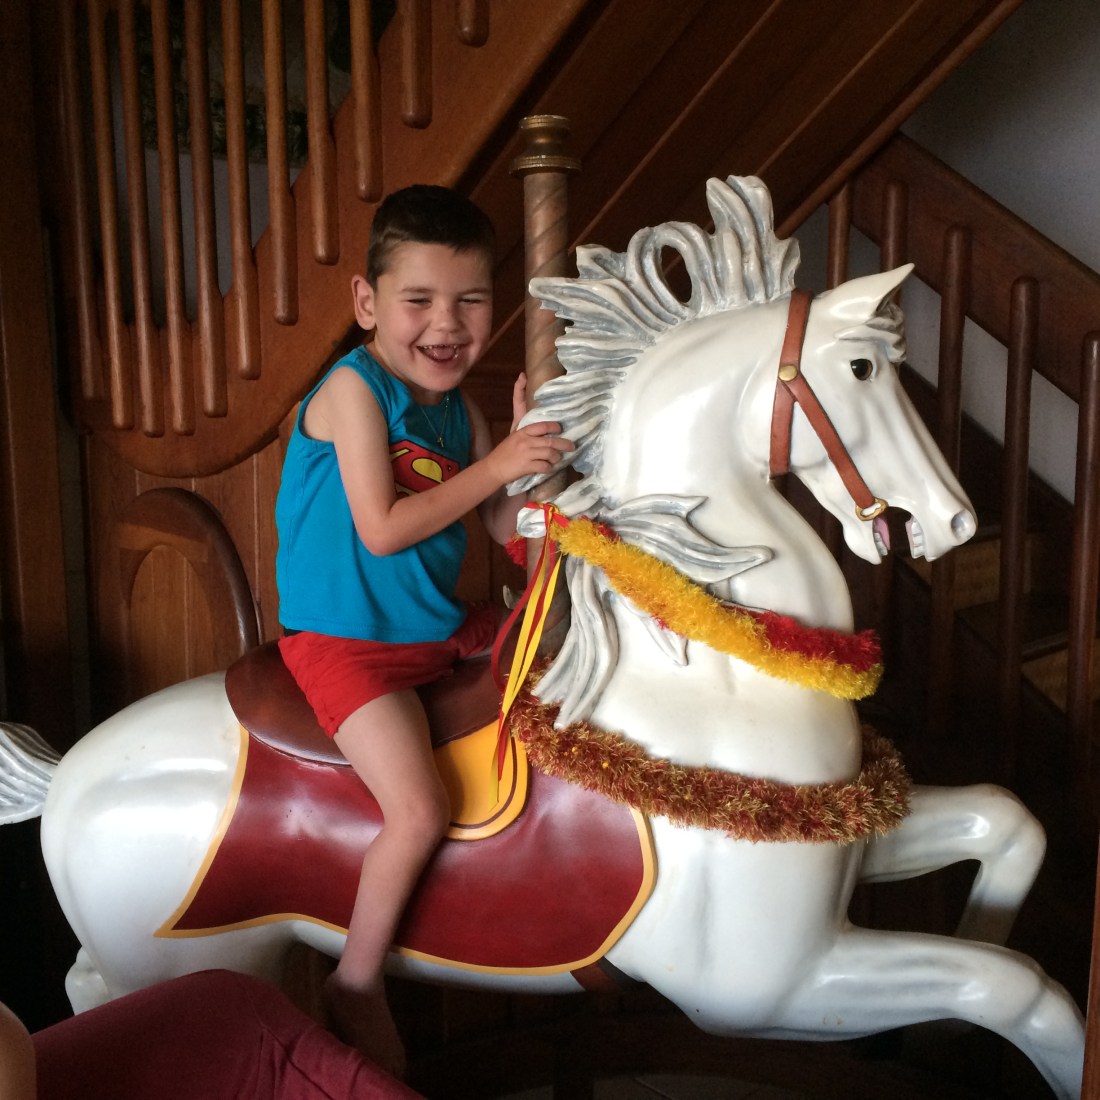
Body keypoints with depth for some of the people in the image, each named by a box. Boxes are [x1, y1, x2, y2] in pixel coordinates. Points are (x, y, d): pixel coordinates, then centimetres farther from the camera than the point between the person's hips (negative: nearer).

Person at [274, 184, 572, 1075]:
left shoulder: (460, 410, 5)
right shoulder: (353, 390, -15)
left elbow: (508, 528, 6)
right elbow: (383, 529, -23)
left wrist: (530, 444, -11)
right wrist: (497, 465, -21)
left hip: (440, 627, 8)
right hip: (344, 643, -8)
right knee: (421, 814, -21)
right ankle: (358, 984, 6)